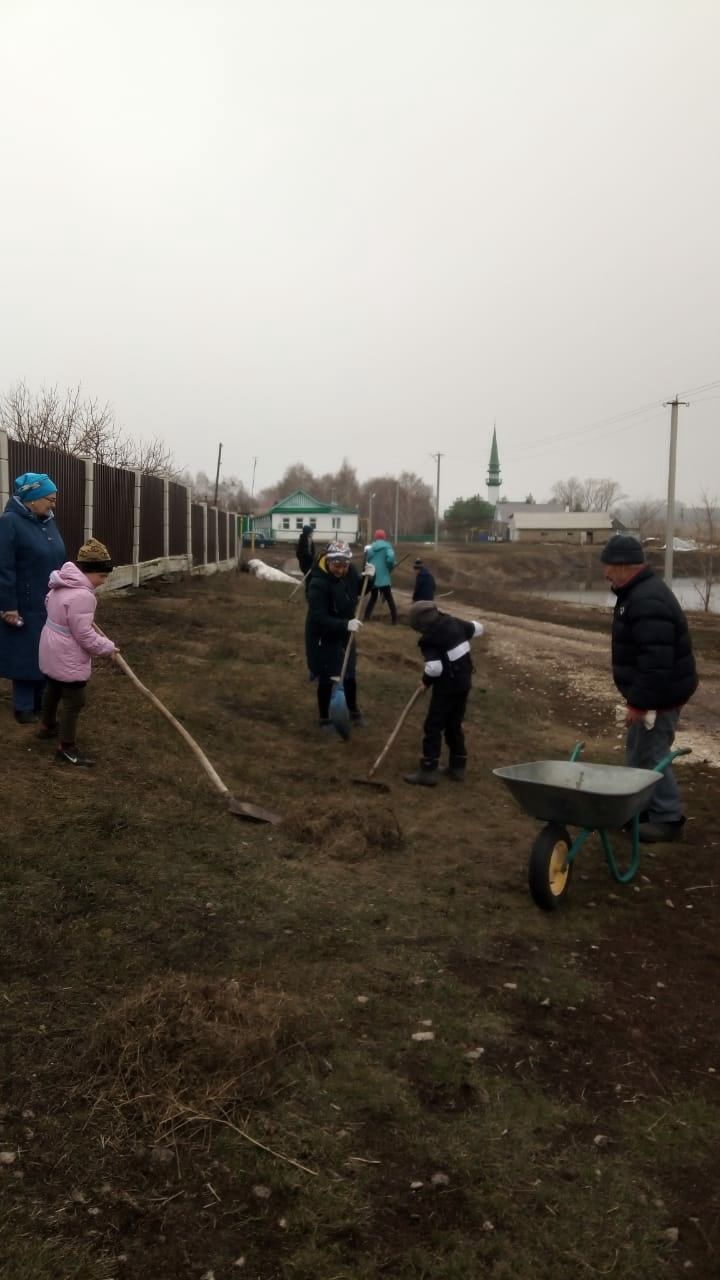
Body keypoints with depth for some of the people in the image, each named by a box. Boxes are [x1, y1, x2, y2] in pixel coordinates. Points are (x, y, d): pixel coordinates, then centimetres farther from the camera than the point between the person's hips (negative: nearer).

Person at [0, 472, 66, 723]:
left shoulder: (48, 522, 9)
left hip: (51, 606, 7)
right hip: (26, 608, -7)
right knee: (26, 656, 3)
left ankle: (41, 701, 28)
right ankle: (23, 707, 16)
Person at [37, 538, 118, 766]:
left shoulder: (63, 583, 2)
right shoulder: (82, 595, -29)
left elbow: (50, 603, 22)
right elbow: (84, 635, -27)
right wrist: (107, 647, -13)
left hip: (53, 650, 11)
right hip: (68, 657, -10)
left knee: (53, 689, 28)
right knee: (74, 701, 0)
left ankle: (47, 726, 48)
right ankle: (66, 748, 7)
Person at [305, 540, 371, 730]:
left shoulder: (350, 572, -11)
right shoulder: (318, 584, -31)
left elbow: (358, 590, 10)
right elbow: (318, 618, -33)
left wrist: (368, 578, -10)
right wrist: (345, 624, -42)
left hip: (344, 634, 7)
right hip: (323, 636, -6)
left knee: (349, 674, 20)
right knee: (326, 679, 6)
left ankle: (353, 711, 41)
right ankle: (324, 718, 26)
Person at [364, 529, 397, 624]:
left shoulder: (370, 547, 10)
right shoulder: (387, 546, -4)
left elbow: (367, 561, 6)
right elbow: (390, 558, -19)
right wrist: (390, 568, -3)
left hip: (372, 577, 4)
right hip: (383, 577, -4)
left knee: (373, 597, 20)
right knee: (389, 598, 2)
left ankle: (367, 617, 16)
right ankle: (394, 619, -1)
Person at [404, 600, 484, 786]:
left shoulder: (429, 639, -18)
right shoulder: (454, 623, 3)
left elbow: (434, 668, -28)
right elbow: (478, 628, 17)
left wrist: (426, 681, -8)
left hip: (447, 686, -8)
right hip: (464, 682, 8)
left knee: (433, 727, -1)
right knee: (454, 725, 18)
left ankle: (428, 771, -1)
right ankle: (457, 767, 24)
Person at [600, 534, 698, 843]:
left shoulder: (648, 601, -25)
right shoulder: (637, 592, 11)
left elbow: (656, 661, -30)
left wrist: (639, 702, -27)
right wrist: (637, 697, 22)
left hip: (660, 694, -11)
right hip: (653, 692, 11)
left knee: (649, 754, -4)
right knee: (638, 751, 18)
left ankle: (667, 818, 8)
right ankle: (642, 808, 29)